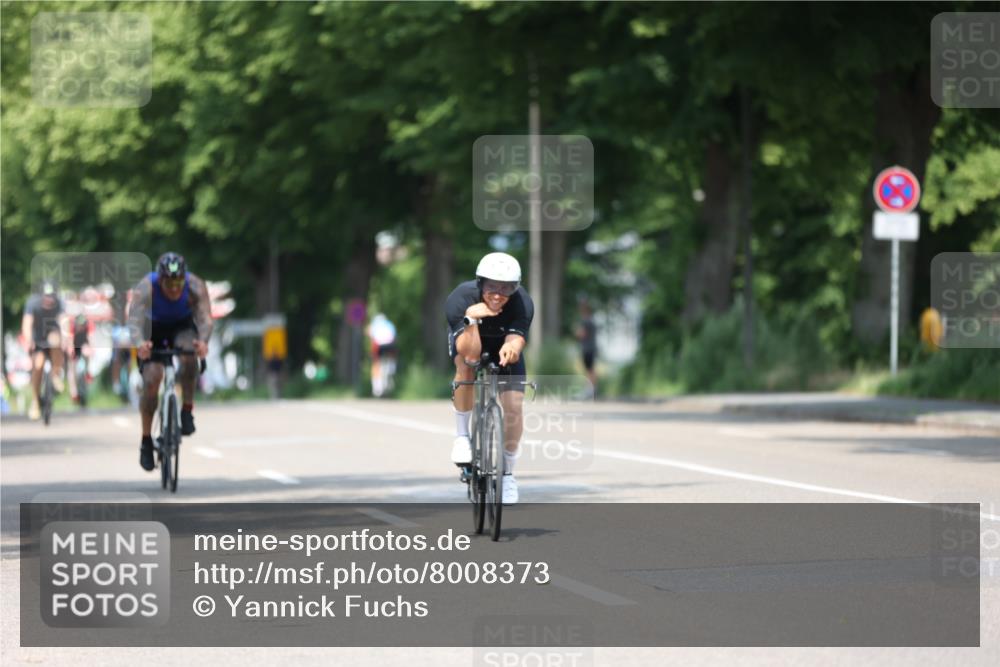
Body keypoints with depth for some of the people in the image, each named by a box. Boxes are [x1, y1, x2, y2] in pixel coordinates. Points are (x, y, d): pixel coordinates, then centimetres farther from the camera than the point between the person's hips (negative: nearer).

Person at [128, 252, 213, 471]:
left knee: (189, 355, -33)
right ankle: (146, 441, 1)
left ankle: (187, 410, -15)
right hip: (153, 331, 0)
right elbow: (135, 320, -45)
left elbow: (205, 318, -43)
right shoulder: (146, 288, -34)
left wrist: (203, 341, -64)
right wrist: (139, 344, -67)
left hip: (182, 326, 0)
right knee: (151, 381, -15)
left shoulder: (195, 286, -32)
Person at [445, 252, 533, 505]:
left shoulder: (522, 303, -33)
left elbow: (516, 340, -44)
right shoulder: (460, 299, -36)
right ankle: (462, 436, -18)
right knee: (467, 365, -36)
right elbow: (470, 354, -43)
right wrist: (471, 319, -58)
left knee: (514, 406, -12)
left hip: (503, 343, 1)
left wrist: (511, 348, -67)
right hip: (467, 338, -1)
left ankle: (508, 472, 10)